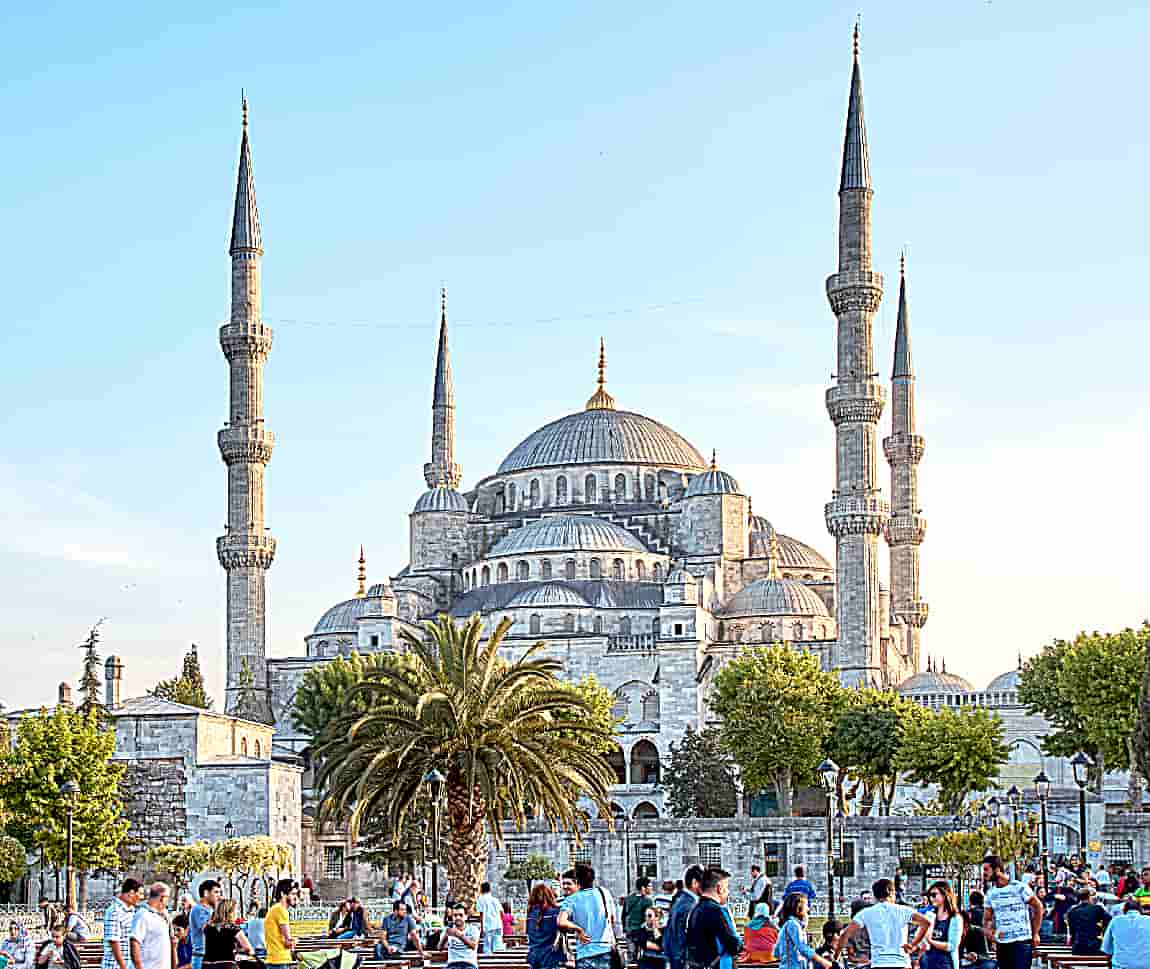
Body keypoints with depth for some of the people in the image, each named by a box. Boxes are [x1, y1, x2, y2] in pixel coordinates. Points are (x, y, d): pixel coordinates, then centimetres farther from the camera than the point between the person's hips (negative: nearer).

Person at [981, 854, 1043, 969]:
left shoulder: (1019, 887, -8)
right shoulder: (990, 893, 9)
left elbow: (1038, 907, -1)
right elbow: (986, 918, 12)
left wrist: (1035, 933, -1)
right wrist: (987, 930, -11)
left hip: (1021, 942, -6)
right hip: (1002, 944, 6)